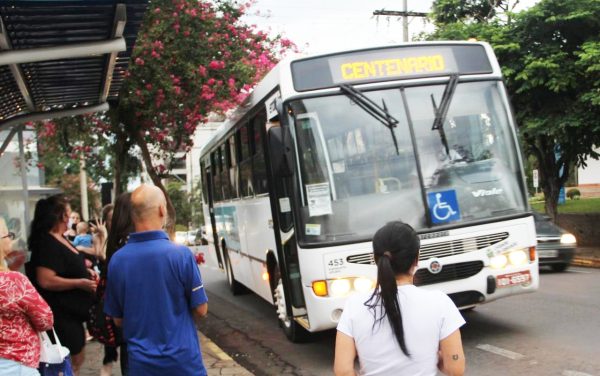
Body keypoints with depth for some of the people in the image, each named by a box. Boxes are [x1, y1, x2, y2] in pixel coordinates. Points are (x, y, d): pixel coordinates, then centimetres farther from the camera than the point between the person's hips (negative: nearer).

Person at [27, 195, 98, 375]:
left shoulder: (61, 239, 10)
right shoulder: (48, 243, -21)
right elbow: (46, 280, -30)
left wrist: (85, 271, 8)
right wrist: (80, 283, -24)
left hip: (71, 311, 10)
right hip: (61, 314, -10)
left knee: (76, 359, 21)